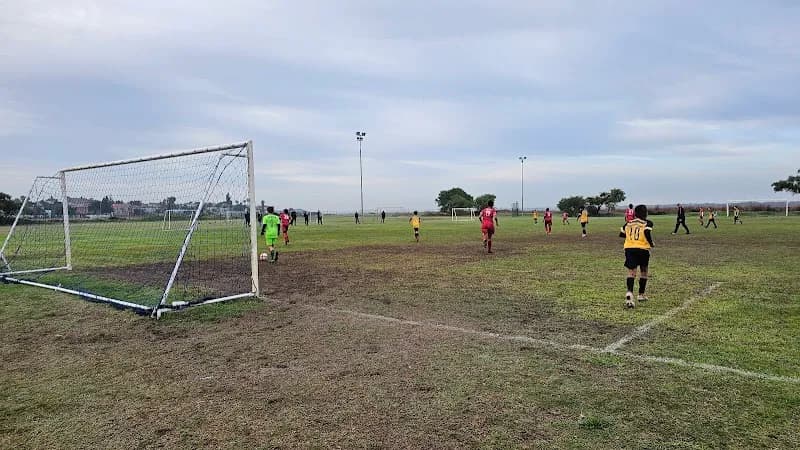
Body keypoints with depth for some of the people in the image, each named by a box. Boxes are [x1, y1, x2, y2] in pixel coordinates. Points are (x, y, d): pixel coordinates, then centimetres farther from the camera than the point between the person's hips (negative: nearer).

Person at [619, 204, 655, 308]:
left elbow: (621, 234, 16)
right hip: (642, 249, -2)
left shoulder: (629, 223, 12)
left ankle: (629, 293, -30)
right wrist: (651, 244, 0)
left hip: (629, 248, 2)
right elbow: (647, 233, -16)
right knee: (643, 272, 19)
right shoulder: (647, 223, 1)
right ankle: (641, 295, 27)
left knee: (631, 272, -5)